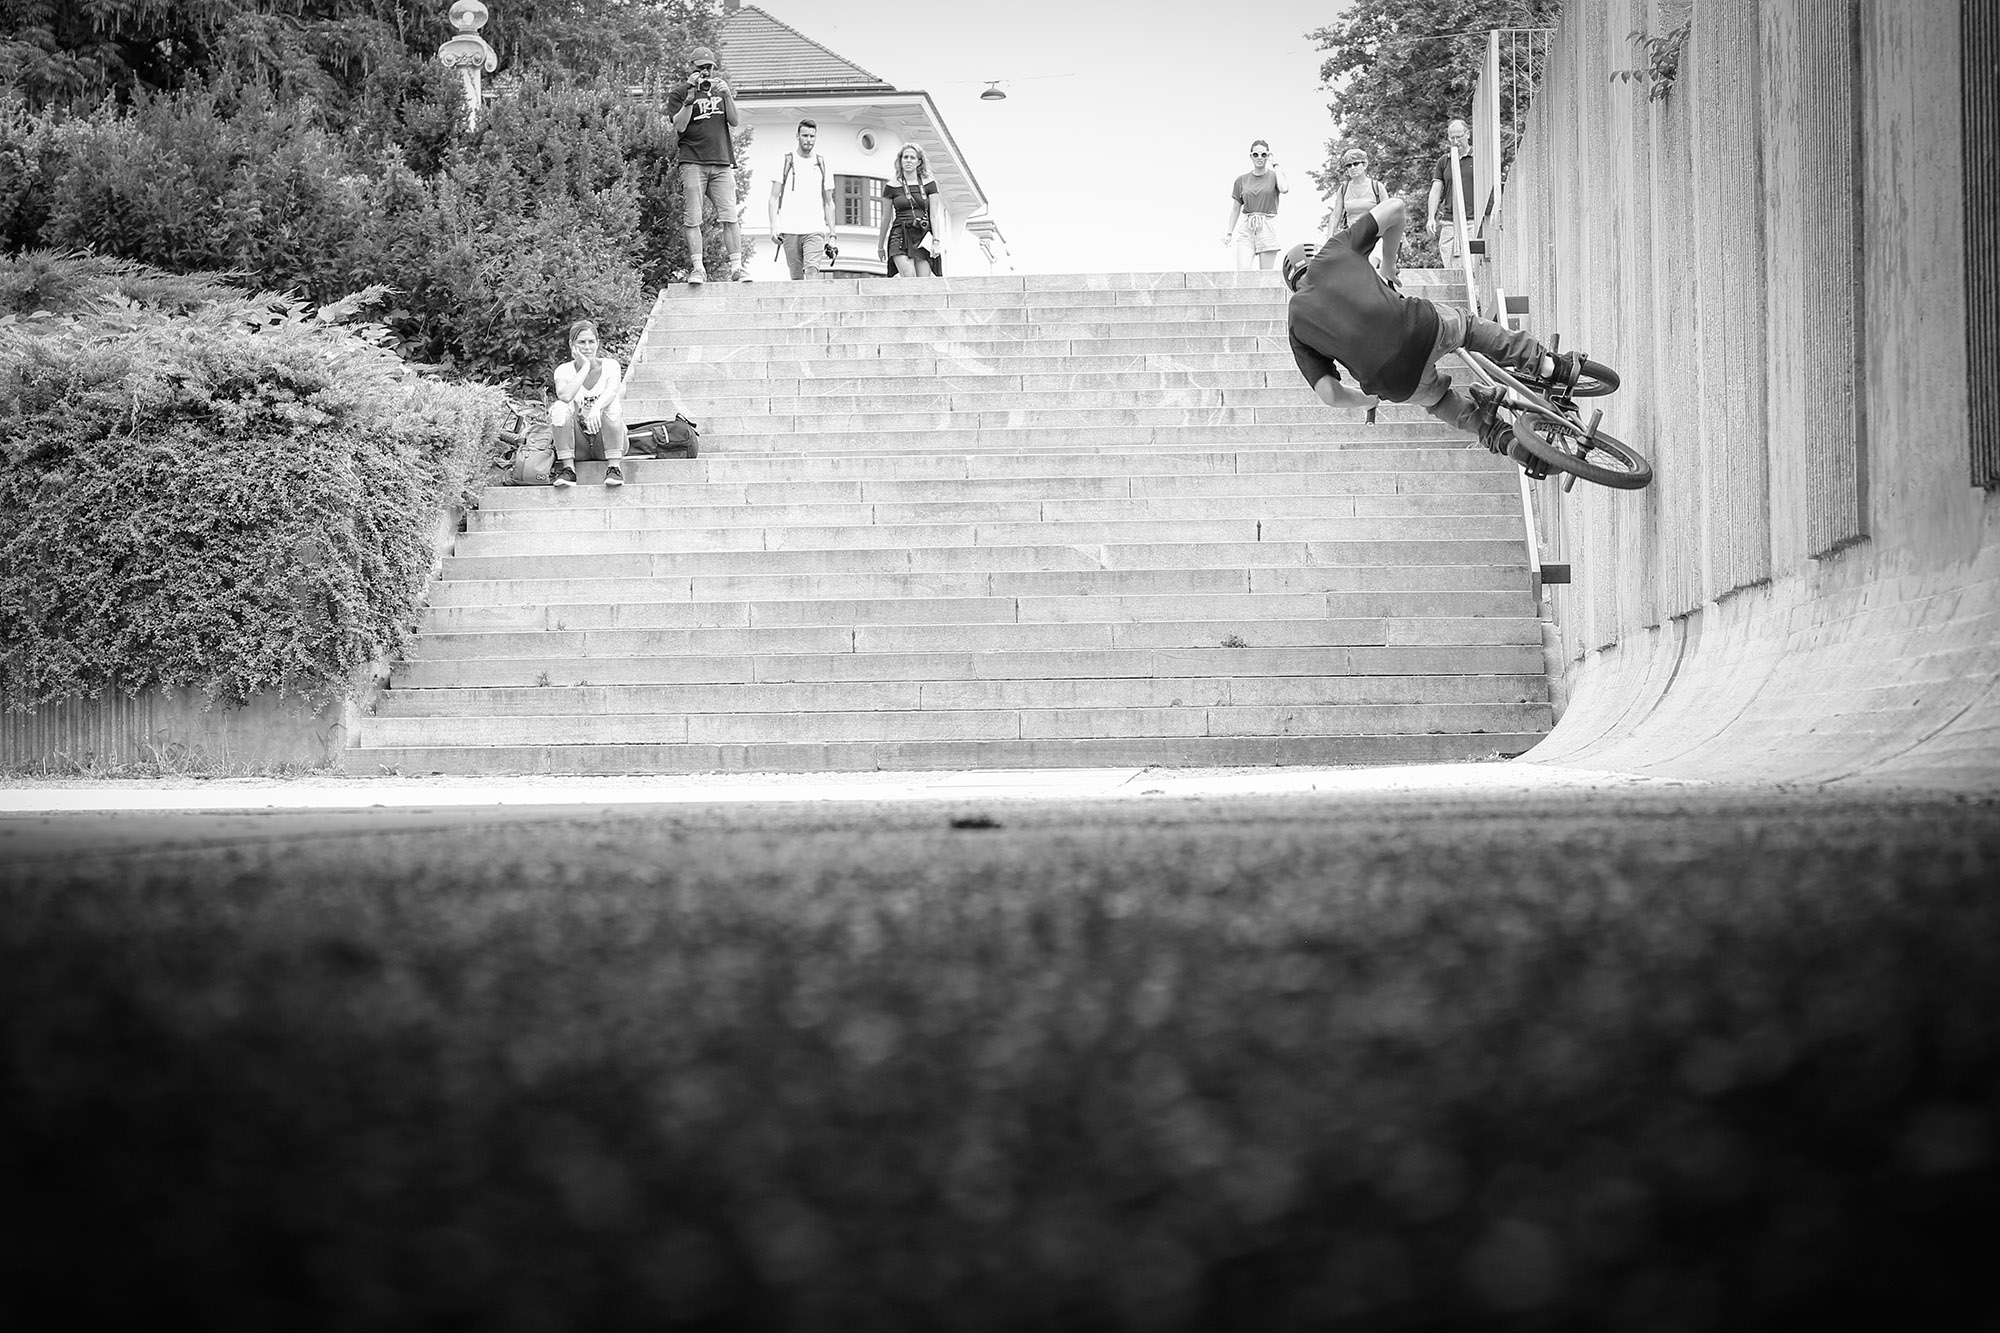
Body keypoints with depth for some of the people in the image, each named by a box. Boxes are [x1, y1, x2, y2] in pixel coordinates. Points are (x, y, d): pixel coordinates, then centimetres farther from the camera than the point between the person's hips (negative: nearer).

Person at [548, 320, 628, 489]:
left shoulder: (610, 365, -3)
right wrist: (585, 367, -18)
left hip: (606, 442, -1)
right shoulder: (564, 370, -2)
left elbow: (612, 391, -25)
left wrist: (597, 407, -46)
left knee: (612, 405, -29)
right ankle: (568, 468, -27)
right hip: (578, 443, 1)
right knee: (560, 407, -25)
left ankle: (614, 467, -33)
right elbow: (565, 396, -24)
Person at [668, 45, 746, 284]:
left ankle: (736, 267, -6)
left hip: (722, 161, 3)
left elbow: (734, 121, 9)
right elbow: (679, 126, -7)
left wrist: (726, 94, -5)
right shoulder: (679, 92, 5)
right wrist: (691, 96, -15)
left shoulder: (721, 86, 17)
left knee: (729, 218, -6)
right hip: (693, 163, -3)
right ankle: (697, 268, -6)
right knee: (692, 219, -7)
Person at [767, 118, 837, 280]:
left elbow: (828, 203, 16)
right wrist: (774, 227, -6)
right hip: (790, 230, 0)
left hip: (815, 230, 0)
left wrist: (832, 234, 8)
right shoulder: (785, 162, 8)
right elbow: (774, 198, 6)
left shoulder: (822, 164, 13)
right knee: (796, 278, 1)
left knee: (812, 272, -19)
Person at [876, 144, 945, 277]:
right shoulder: (892, 187, 8)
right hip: (900, 235, -1)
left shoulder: (929, 184, 9)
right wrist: (880, 246, 21)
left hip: (923, 237, 1)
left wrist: (936, 241, -5)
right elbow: (886, 218, 16)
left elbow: (934, 215, 6)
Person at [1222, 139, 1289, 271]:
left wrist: (1275, 166, -8)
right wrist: (1229, 232, 9)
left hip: (1268, 228, -1)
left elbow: (1283, 188, -19)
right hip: (1247, 229, 1)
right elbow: (1235, 209, 14)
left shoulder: (1274, 176, 5)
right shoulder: (1242, 180, 10)